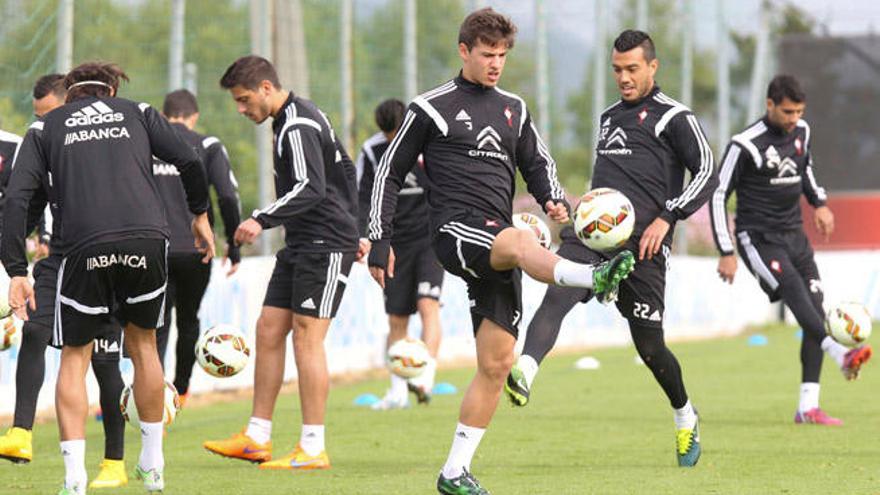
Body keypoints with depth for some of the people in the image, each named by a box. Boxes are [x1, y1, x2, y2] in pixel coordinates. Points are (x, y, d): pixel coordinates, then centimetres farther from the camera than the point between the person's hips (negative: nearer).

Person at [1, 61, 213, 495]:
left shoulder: (45, 127, 18)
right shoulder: (137, 113, 21)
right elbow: (189, 162, 11)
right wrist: (200, 215, 27)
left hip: (82, 248, -1)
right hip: (145, 239, 1)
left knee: (74, 358, 10)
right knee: (143, 343, 20)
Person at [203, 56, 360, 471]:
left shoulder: (298, 127, -16)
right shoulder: (300, 117, 16)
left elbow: (311, 188, -28)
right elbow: (345, 171, 25)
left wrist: (263, 219, -34)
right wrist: (351, 228, 27)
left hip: (324, 246, -10)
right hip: (300, 244, 10)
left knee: (307, 337, -10)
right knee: (268, 331, 7)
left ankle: (313, 449, -8)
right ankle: (257, 438, 11)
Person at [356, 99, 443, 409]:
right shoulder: (372, 152, -4)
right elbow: (362, 198, 0)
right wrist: (363, 237, -14)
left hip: (430, 238, -3)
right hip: (395, 243, 3)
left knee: (427, 304, -21)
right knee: (396, 318, 5)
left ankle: (426, 377, -28)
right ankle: (398, 392, 14)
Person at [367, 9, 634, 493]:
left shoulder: (513, 109, 19)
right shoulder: (431, 108, 4)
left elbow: (537, 163, 25)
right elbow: (390, 172, 8)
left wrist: (552, 198, 2)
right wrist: (380, 240, 2)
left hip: (498, 245, 6)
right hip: (455, 229, -6)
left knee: (496, 363, 0)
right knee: (523, 241, -38)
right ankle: (594, 278, -68)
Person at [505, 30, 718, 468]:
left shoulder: (672, 117, 2)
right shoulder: (609, 117, 24)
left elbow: (706, 173, -6)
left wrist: (666, 218, -15)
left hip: (641, 244, -5)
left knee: (649, 345, 3)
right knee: (557, 294, -26)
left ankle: (685, 417, 30)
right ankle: (524, 373, -50)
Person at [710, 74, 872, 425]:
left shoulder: (801, 132, 7)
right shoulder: (746, 145, -13)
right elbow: (718, 196, -8)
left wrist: (819, 203, 9)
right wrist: (726, 253, -11)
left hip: (794, 236, 7)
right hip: (759, 238, -7)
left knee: (816, 310, -3)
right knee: (794, 290, -30)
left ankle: (808, 407, -3)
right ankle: (839, 354, -50)